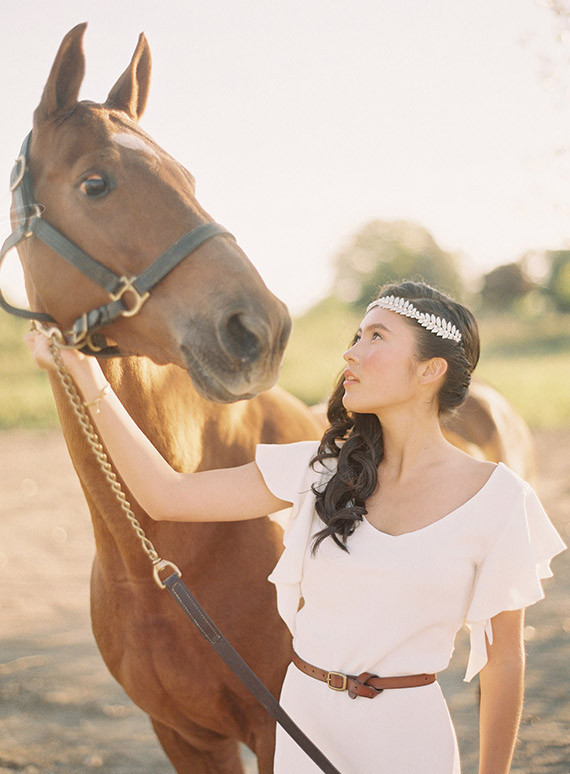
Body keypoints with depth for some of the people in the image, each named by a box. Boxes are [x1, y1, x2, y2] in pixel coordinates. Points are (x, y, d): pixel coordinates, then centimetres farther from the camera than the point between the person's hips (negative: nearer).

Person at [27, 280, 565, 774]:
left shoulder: (498, 499, -10)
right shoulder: (323, 469, 0)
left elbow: (503, 660, -4)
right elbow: (168, 495, -2)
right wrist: (83, 373, -5)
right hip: (301, 714, 4)